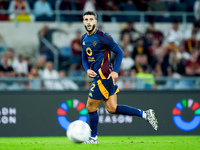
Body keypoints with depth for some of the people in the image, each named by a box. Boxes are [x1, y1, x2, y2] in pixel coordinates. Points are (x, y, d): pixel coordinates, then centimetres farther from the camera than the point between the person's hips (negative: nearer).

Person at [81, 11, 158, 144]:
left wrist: (115, 71, -17)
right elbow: (84, 58, 20)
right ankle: (145, 114, 12)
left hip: (103, 77, -8)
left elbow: (119, 52, -9)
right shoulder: (84, 39, 11)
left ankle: (94, 138, 14)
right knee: (112, 108, 7)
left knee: (91, 107, -1)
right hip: (97, 77, 8)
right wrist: (87, 70, 0)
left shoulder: (102, 37, -12)